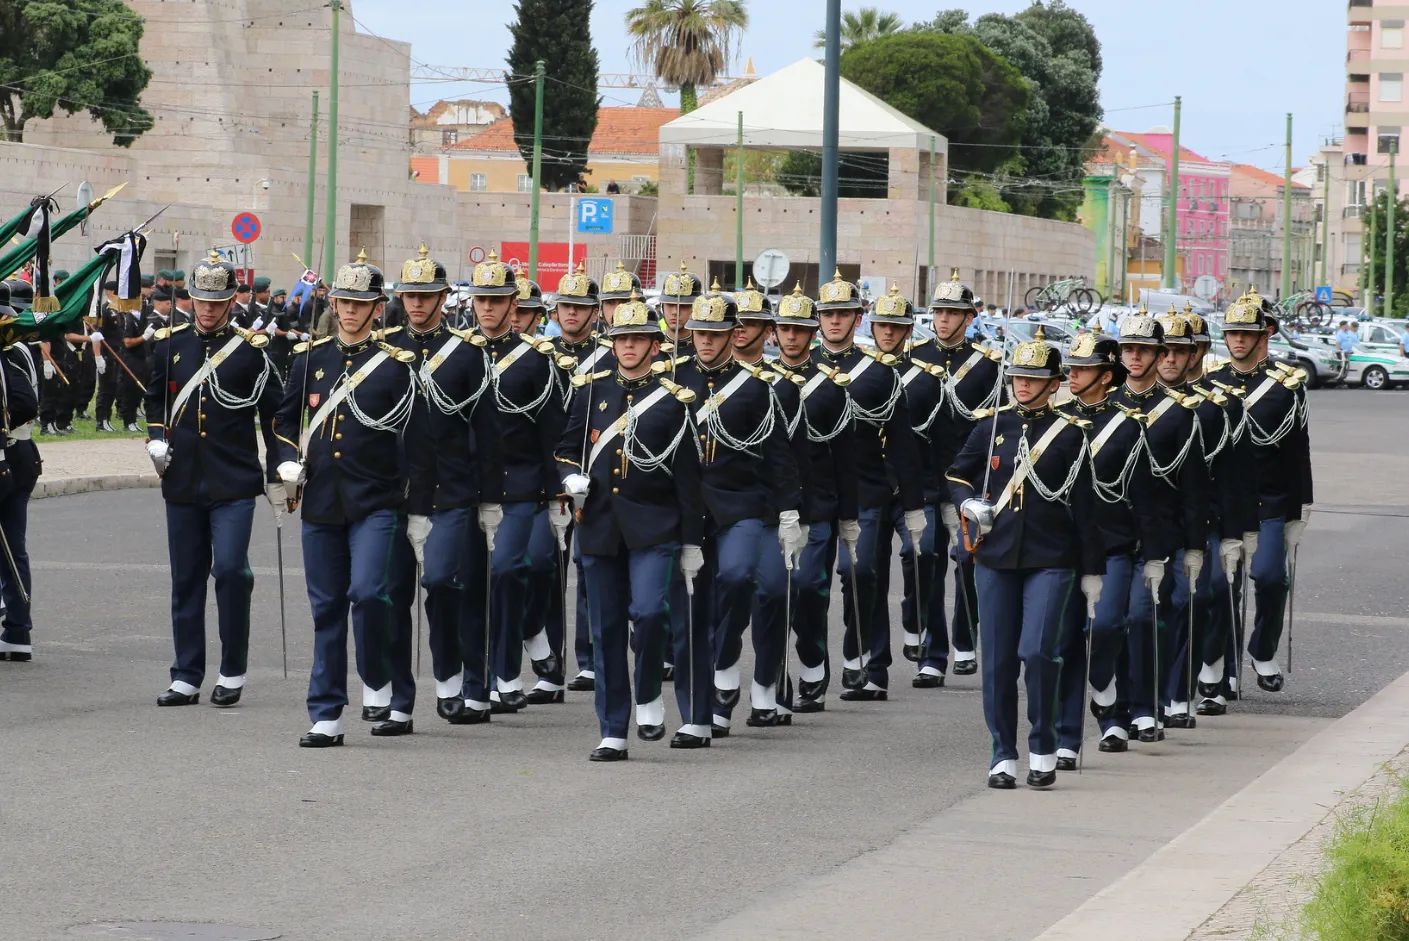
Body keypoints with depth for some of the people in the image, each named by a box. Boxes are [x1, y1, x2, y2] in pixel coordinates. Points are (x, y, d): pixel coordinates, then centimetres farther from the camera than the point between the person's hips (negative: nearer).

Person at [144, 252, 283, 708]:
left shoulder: (251, 349, -2)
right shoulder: (170, 345, 8)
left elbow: (273, 415, 3)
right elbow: (155, 398, 22)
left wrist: (277, 477, 1)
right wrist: (156, 439, 4)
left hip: (233, 484, -4)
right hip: (182, 482, 4)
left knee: (230, 569, -13)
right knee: (186, 579, 7)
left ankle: (233, 672, 2)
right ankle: (186, 678, 13)